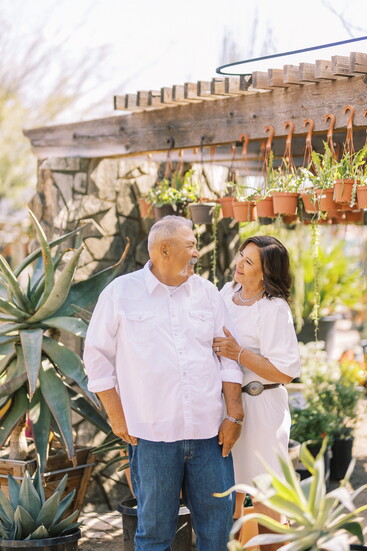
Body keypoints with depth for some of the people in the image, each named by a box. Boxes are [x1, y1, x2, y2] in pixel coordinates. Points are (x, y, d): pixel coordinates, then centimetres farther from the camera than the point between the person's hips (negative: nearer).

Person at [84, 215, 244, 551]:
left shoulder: (207, 293, 9)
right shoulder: (121, 293, 1)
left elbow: (228, 357, 9)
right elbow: (97, 357, 4)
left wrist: (234, 415, 2)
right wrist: (117, 418, -1)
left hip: (209, 432, 3)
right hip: (152, 435, -3)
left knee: (217, 522, 7)